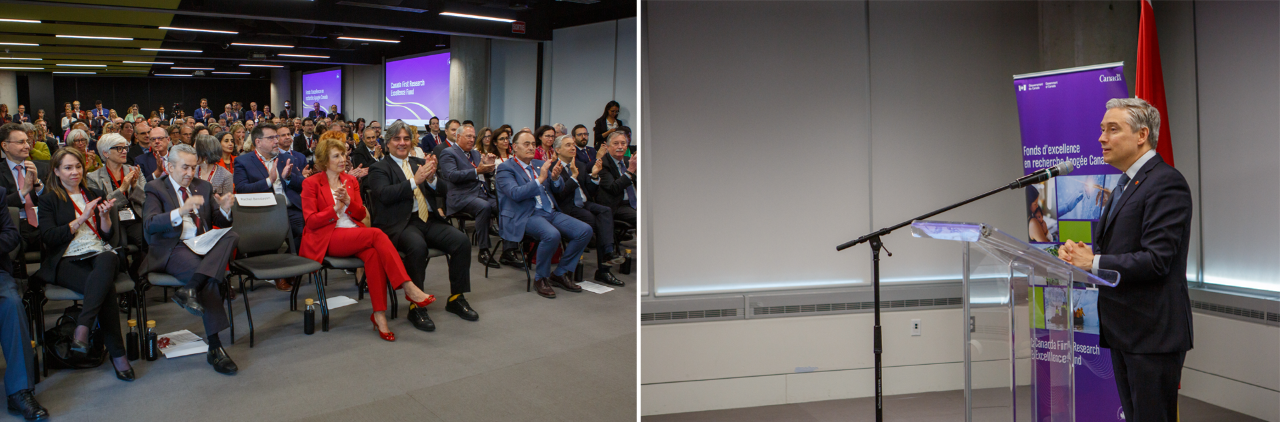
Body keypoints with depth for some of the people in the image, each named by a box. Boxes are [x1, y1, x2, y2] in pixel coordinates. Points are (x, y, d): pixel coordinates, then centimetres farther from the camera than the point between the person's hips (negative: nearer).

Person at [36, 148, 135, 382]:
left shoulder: (96, 195, 23)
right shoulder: (49, 199, 13)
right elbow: (48, 237, -2)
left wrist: (105, 216, -4)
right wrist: (82, 219, -8)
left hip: (100, 255, 2)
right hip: (67, 260, -2)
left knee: (107, 260, -39)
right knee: (106, 287, -34)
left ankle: (82, 329, -45)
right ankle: (117, 354, -34)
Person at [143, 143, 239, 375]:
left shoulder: (203, 187, 22)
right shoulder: (155, 188, 7)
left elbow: (219, 222, 18)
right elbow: (150, 224, -11)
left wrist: (224, 210, -8)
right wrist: (180, 211, -29)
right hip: (172, 250, -5)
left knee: (232, 235, -32)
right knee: (209, 279, -35)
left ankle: (190, 289, -44)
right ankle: (214, 348, -33)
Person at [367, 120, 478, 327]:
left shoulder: (420, 163, 22)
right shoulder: (379, 169, 8)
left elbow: (441, 191, 13)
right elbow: (384, 195, -12)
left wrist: (431, 178, -9)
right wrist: (414, 181, -20)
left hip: (430, 219, 5)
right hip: (401, 223, -5)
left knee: (462, 241, -19)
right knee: (417, 246, -36)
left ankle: (456, 299, -2)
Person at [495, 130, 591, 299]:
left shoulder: (539, 164, 19)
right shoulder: (506, 168, -1)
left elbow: (558, 189, 18)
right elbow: (516, 193, -17)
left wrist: (555, 178, -5)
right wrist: (540, 179, -22)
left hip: (550, 212, 7)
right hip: (526, 216, -7)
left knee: (585, 230, -12)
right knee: (552, 234, -36)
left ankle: (561, 274, 2)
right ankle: (541, 278, -12)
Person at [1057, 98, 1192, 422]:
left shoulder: (1166, 183, -15)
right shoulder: (1126, 182, 16)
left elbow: (1156, 260, -23)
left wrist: (1093, 262, -19)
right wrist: (1079, 253, -3)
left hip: (1152, 331, -9)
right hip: (1123, 330, 10)